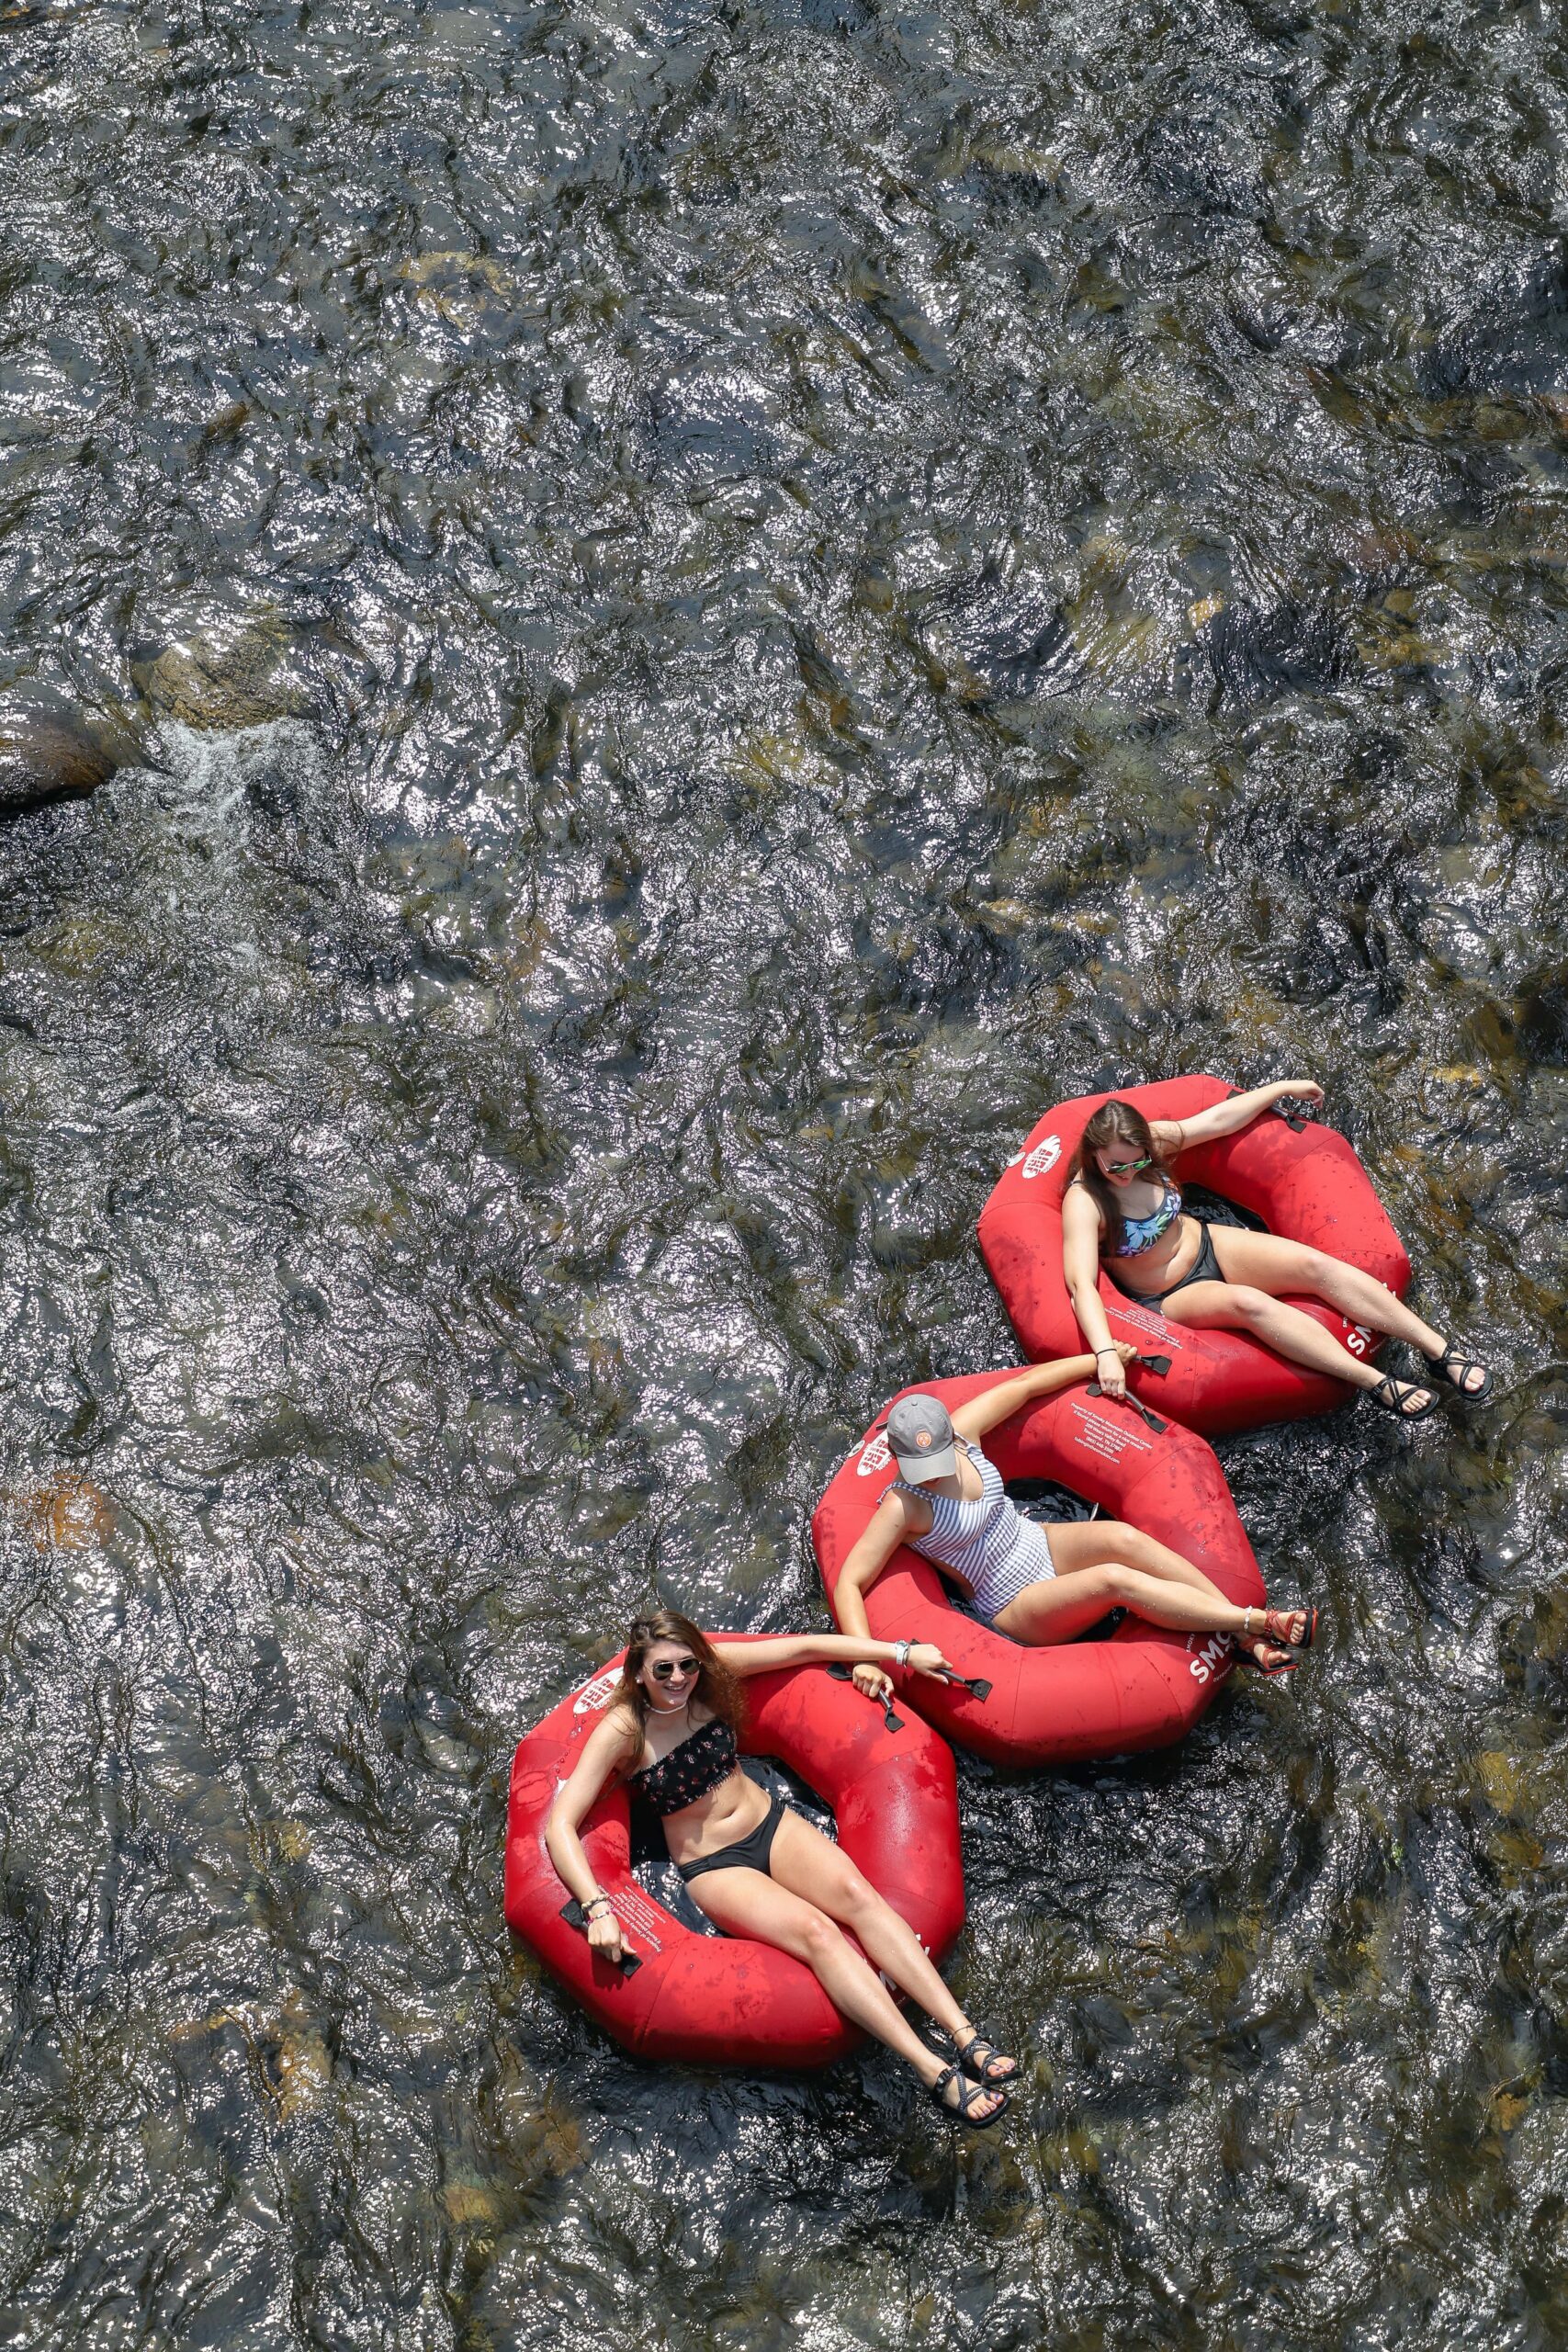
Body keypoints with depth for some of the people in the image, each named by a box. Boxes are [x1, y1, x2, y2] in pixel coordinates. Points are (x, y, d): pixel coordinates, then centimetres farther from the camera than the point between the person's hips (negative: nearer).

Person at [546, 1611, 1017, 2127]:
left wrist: (902, 1653, 2)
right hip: (714, 1868, -4)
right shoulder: (623, 1731, -16)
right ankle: (935, 2073, -38)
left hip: (771, 1823, 4)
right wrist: (597, 1907, -35)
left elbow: (804, 1647, 2)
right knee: (814, 1930, -30)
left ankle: (964, 2033, -34)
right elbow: (561, 1824, -22)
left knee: (856, 1894, -26)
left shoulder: (710, 1670, -5)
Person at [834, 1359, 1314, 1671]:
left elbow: (1023, 1385, 7)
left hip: (1040, 1543, 6)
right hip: (1016, 1610, -6)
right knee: (1113, 1579, -31)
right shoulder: (903, 1506, -20)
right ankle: (1257, 1621, -28)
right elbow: (849, 1582, -24)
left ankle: (1250, 1641, -27)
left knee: (1121, 1537, -26)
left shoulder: (959, 1432, -6)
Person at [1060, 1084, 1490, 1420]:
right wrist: (1106, 1354, -52)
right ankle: (1377, 1384, -38)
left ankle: (1441, 1351, -16)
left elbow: (1219, 1119, 3)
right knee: (1247, 1302, -36)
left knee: (1315, 1264, -17)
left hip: (1206, 1245, 6)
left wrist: (1285, 1087, 11)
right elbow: (1082, 1285, -38)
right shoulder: (1084, 1202, -28)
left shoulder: (1150, 1140, -12)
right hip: (1171, 1298, -5)